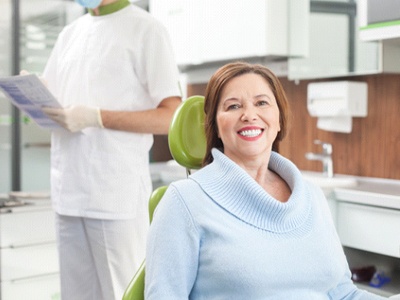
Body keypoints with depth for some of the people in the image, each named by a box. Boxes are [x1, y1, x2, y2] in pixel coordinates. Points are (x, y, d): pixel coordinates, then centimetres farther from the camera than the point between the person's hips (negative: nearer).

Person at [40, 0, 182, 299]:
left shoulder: (145, 30, -3)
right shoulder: (70, 33, 17)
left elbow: (171, 116, -10)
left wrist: (95, 117, -17)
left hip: (118, 193, -6)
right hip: (68, 190, 6)